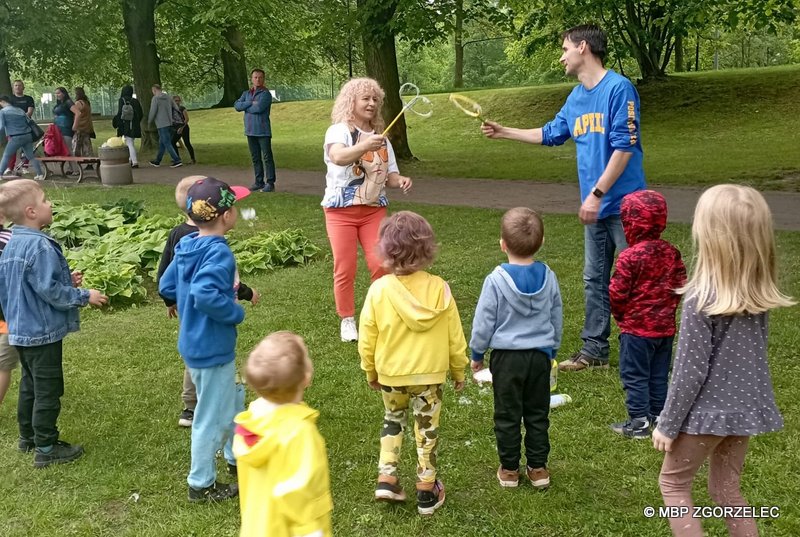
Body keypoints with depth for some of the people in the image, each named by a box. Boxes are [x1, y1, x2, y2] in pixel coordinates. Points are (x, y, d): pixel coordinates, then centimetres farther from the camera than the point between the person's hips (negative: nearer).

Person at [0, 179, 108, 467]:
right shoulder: (40, 246, -23)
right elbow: (50, 290, -24)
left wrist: (66, 281, 13)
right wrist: (84, 296, -12)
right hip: (43, 332, -9)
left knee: (30, 385, 21)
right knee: (48, 389, 2)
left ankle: (28, 437, 34)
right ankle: (46, 448, 11)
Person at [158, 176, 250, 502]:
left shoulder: (187, 247, 3)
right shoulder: (218, 253, -25)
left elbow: (166, 287, 10)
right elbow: (205, 295, -38)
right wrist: (236, 312, -21)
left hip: (195, 344, 10)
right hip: (212, 350, -10)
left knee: (232, 399, 26)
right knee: (212, 417, 5)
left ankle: (237, 456, 43)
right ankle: (202, 484, 20)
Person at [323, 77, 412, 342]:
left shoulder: (381, 137, 9)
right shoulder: (338, 130, -11)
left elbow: (389, 174, 8)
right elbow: (338, 157, -33)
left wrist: (400, 180, -16)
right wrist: (364, 147, -52)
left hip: (374, 210, 4)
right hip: (341, 211, -4)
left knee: (380, 264, -5)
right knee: (345, 268, -2)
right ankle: (347, 320, 15)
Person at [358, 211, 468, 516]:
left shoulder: (379, 289, -15)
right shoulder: (439, 289, -14)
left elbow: (367, 338, -6)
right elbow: (455, 336, -5)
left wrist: (370, 371, 10)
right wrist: (459, 370, 10)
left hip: (390, 373, 1)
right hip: (429, 374, 0)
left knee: (393, 421, 24)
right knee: (427, 429, 14)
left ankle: (386, 479, 17)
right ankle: (427, 492, 22)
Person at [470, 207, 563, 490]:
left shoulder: (496, 280, -16)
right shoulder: (548, 277, -3)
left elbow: (484, 321, -9)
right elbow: (557, 318, 8)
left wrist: (477, 354, 6)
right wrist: (552, 349, 23)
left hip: (507, 356, -3)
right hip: (540, 355, 4)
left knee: (507, 416, 10)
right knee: (537, 414, 15)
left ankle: (509, 469, 19)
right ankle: (538, 468, 22)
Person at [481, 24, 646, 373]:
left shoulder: (619, 88, -13)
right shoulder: (576, 97, 12)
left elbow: (624, 148, -18)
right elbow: (551, 134, 28)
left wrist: (596, 194, -19)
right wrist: (504, 132, 27)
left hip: (623, 205, -8)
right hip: (596, 208, 8)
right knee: (594, 281, 12)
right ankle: (594, 351, 22)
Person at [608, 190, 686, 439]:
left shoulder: (630, 257, -19)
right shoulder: (672, 253, 0)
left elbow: (617, 293, -15)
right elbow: (680, 285, 7)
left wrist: (620, 315, 3)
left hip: (637, 328, -6)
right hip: (665, 326, 7)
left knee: (634, 375, 4)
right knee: (659, 375, 17)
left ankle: (639, 422, 6)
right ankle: (658, 415, 26)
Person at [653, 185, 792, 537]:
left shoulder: (701, 300, -24)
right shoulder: (760, 293, -3)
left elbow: (690, 370, -20)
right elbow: (750, 352, 7)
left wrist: (667, 424, -8)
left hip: (710, 411, -6)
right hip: (746, 405, 6)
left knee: (673, 482, 16)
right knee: (726, 491, 22)